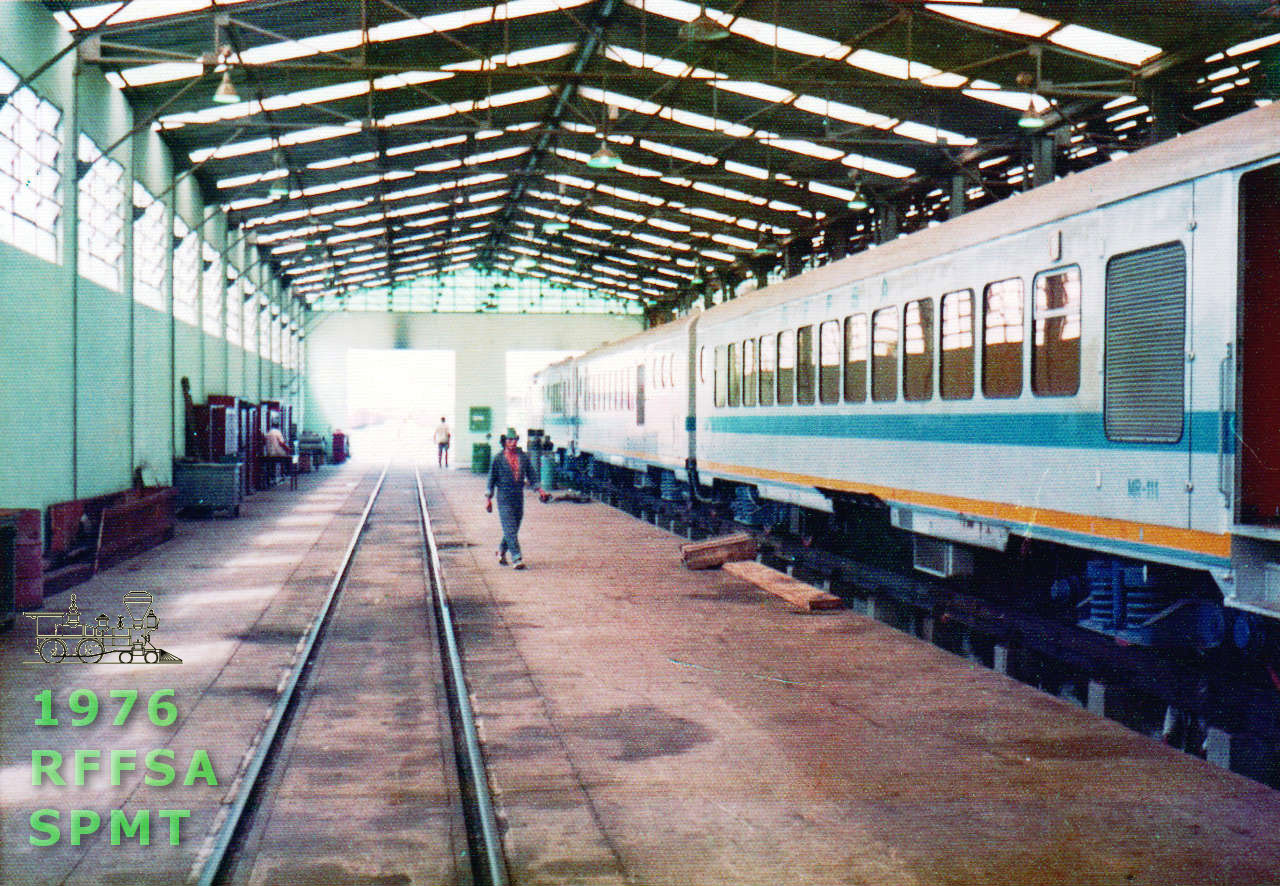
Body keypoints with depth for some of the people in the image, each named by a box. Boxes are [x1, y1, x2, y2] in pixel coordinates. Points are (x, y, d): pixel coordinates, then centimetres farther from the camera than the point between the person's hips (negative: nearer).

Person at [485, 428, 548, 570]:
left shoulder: (523, 457, 7)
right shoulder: (498, 459, -3)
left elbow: (531, 475, 12)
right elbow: (491, 480, 1)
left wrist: (540, 490, 0)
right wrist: (488, 499, -1)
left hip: (519, 497, 4)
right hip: (504, 497, -4)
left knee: (513, 528, 10)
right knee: (510, 529, -10)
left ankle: (501, 550, 32)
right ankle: (517, 559, -14)